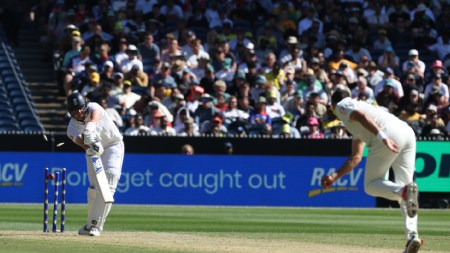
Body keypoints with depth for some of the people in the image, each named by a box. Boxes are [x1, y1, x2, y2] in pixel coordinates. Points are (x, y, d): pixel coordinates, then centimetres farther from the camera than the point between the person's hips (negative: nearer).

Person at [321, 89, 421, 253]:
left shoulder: (342, 106, 14)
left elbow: (360, 115, -7)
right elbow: (356, 158, 40)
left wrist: (382, 137, -20)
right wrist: (334, 177, 42)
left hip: (390, 133, -8)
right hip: (408, 134, 8)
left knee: (371, 185, 2)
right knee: (402, 187, 9)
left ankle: (404, 191, -29)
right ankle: (412, 234, -10)